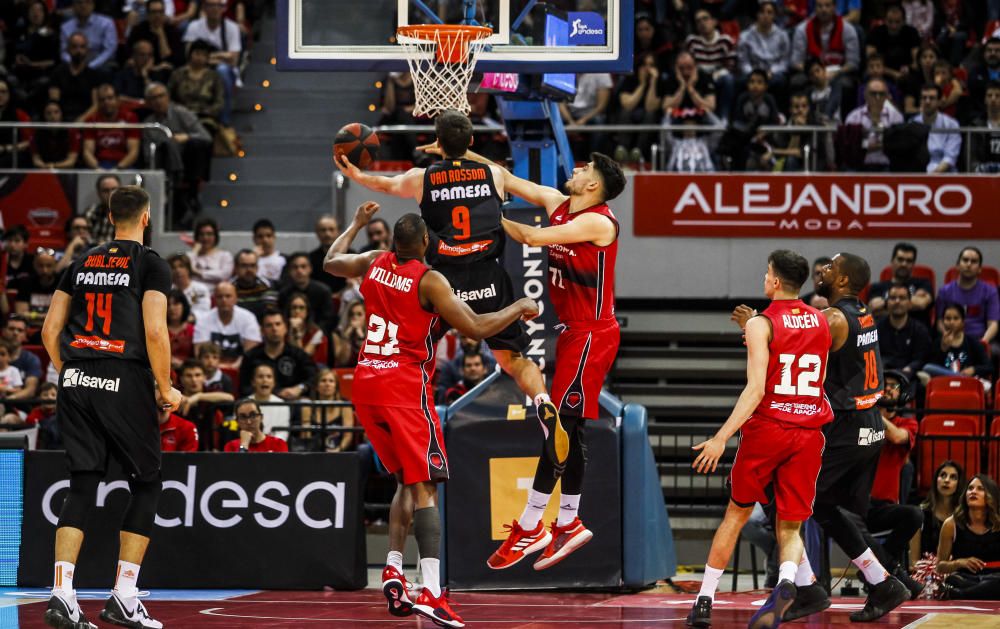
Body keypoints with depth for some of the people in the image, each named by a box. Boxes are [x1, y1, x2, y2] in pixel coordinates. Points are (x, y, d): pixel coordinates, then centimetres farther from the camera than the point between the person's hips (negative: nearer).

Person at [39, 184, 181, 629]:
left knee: (82, 487, 5)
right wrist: (165, 389, -3)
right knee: (146, 485, 8)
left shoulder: (82, 264, 14)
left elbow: (50, 330, 13)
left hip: (76, 381, 5)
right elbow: (155, 331, -12)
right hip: (125, 382, -5)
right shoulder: (151, 265, -2)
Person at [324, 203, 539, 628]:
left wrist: (357, 224, 44)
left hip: (366, 384, 7)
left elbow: (331, 263, 29)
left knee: (406, 482, 20)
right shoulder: (429, 280, -11)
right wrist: (519, 307, 1)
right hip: (405, 386, -7)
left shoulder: (373, 263, 7)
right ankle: (431, 592, -23)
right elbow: (476, 327, -14)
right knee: (424, 487, -11)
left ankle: (393, 570, 7)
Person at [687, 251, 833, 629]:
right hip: (809, 433, 3)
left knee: (737, 513, 14)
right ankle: (787, 580, -26)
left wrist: (722, 438, -18)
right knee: (790, 527, 6)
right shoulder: (822, 323, 10)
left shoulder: (760, 325, -7)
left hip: (767, 428, -3)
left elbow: (756, 388, -16)